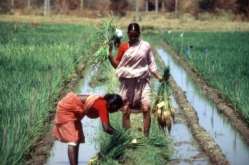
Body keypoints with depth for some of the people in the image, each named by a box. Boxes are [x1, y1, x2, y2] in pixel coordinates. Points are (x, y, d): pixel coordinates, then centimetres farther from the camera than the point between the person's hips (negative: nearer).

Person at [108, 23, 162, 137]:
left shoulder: (146, 46, 3)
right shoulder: (123, 47, 4)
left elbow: (151, 64, 8)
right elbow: (117, 65, 6)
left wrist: (159, 77, -1)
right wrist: (109, 55, -8)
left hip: (142, 82, -1)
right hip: (127, 83, 1)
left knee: (146, 109, -16)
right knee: (126, 111, 1)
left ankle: (146, 137, -12)